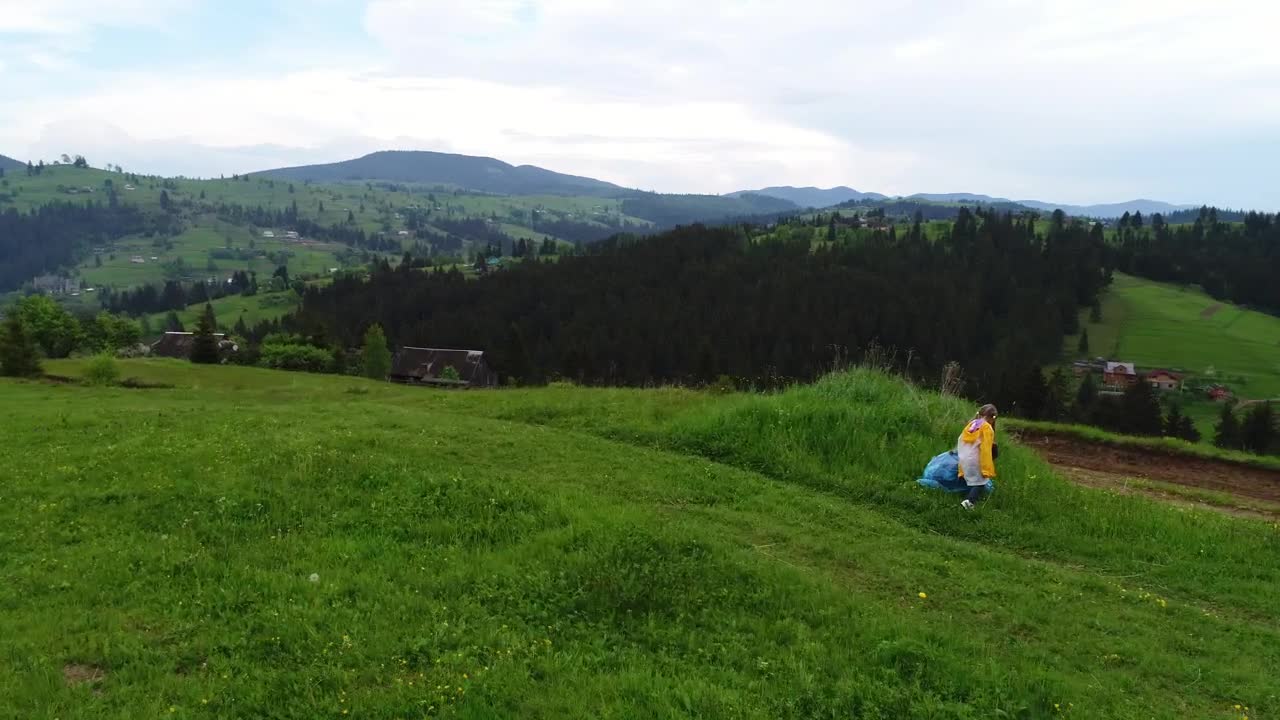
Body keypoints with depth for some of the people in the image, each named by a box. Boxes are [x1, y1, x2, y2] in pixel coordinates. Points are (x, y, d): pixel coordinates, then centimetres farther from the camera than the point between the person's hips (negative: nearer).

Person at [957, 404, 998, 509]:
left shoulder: (971, 424, 14)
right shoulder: (987, 428, -7)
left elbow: (960, 441, 15)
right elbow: (986, 450, -15)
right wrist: (986, 469, -15)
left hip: (964, 459, 7)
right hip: (975, 460, -7)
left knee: (972, 481, 19)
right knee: (980, 483, -1)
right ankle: (969, 501, -17)